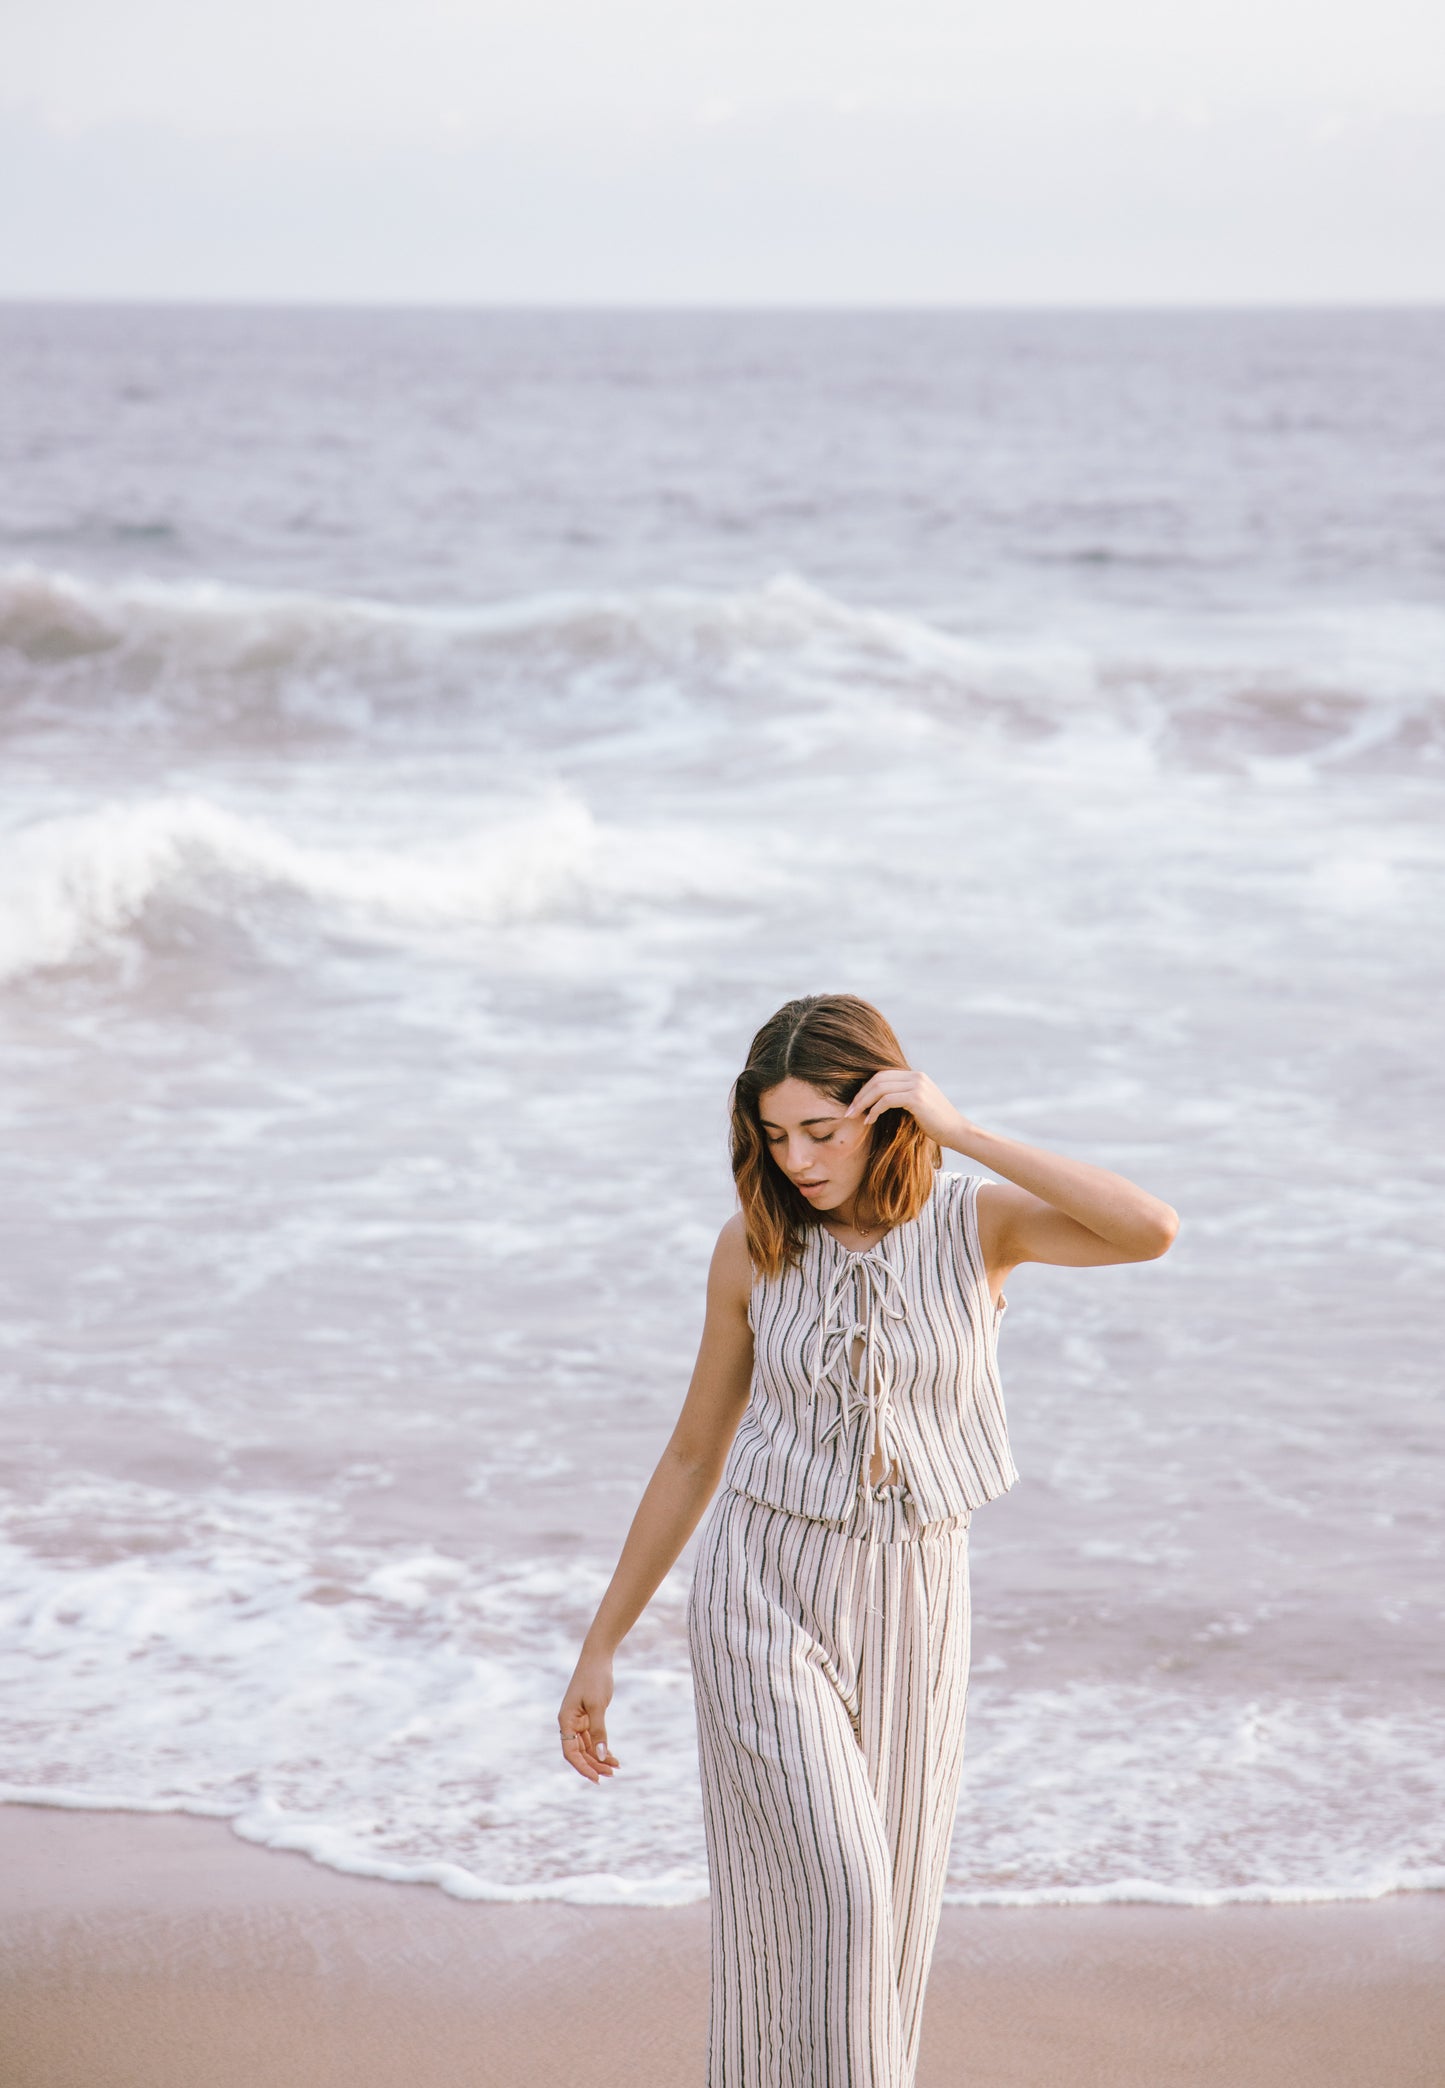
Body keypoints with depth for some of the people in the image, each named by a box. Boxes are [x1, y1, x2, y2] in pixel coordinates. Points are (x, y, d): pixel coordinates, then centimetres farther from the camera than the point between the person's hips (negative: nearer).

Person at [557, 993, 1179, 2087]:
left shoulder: (978, 1220, -6)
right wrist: (600, 1647, 7)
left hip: (912, 1617, 1)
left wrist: (962, 1132, -25)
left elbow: (1153, 1230, -26)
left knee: (880, 1934, 8)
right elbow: (696, 1451, 6)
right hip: (767, 1597, -1)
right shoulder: (754, 1244, -4)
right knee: (828, 1900, -16)